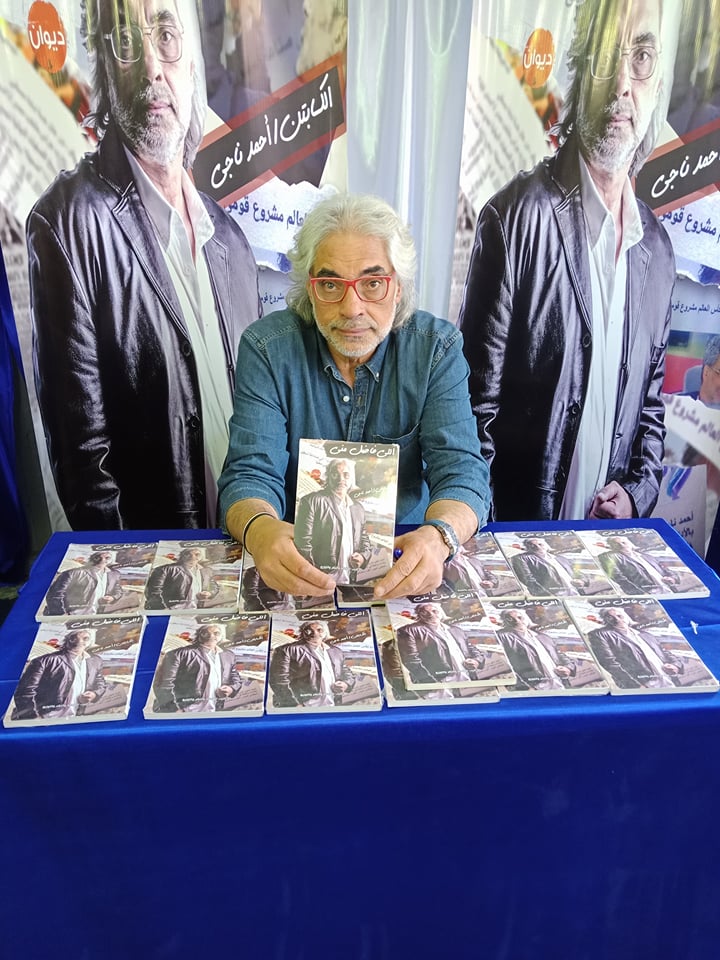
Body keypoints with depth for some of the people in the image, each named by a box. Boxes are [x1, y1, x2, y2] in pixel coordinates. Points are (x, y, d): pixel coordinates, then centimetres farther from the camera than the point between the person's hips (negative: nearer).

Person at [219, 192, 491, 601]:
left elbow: (461, 469, -14)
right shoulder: (267, 348, -8)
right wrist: (260, 530, -38)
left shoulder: (437, 348, -6)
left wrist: (438, 536, -37)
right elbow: (252, 473, -13)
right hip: (298, 562, -1)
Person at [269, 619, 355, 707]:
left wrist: (346, 684, 3)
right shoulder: (287, 650, -1)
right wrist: (296, 705, -17)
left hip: (332, 708, 6)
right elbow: (280, 681, -9)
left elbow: (348, 674, 26)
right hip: (303, 707, -6)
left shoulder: (336, 651, 19)